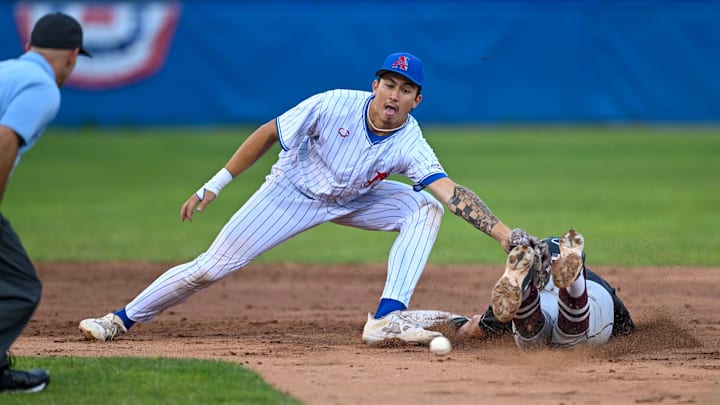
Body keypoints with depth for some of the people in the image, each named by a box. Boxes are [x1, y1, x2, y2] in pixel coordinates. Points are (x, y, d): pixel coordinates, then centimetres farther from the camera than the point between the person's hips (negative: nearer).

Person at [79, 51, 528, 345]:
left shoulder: (410, 145, -25)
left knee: (424, 208, -22)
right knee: (212, 266, -9)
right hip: (293, 192, -2)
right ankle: (123, 318, 6)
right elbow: (268, 134, -16)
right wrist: (214, 186, -15)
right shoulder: (334, 105, -28)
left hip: (355, 200, 2)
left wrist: (503, 233, -52)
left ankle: (387, 318, -29)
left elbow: (452, 192, -37)